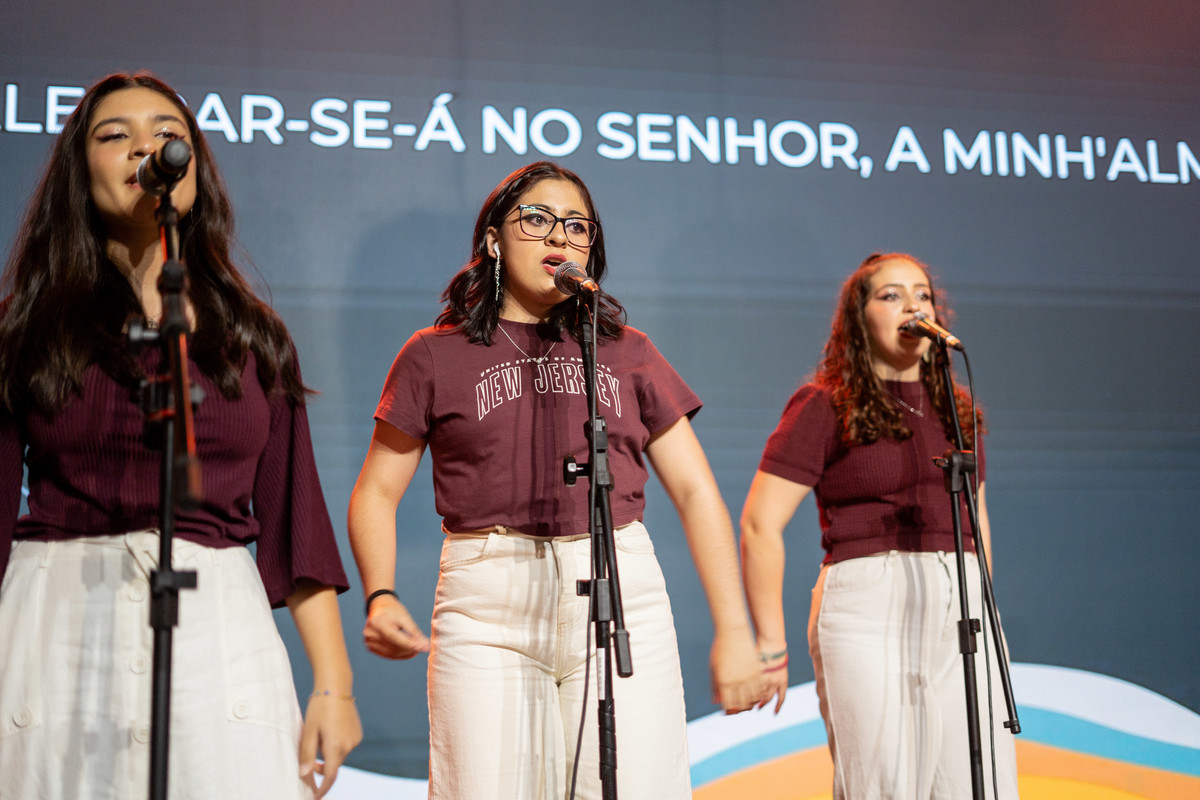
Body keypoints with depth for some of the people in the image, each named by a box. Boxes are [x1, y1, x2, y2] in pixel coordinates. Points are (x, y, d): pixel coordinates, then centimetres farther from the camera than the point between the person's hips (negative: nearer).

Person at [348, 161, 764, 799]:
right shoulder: (435, 355, 11)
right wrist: (379, 597, -7)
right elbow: (376, 491, 12)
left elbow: (695, 490, 12)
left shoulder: (627, 352, 14)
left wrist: (734, 630, 5)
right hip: (486, 606, -1)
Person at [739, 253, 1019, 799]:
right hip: (868, 609, -5)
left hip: (960, 609, 5)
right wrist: (770, 642, -7)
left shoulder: (956, 407, 16)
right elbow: (759, 525, -5)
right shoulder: (826, 406, -1)